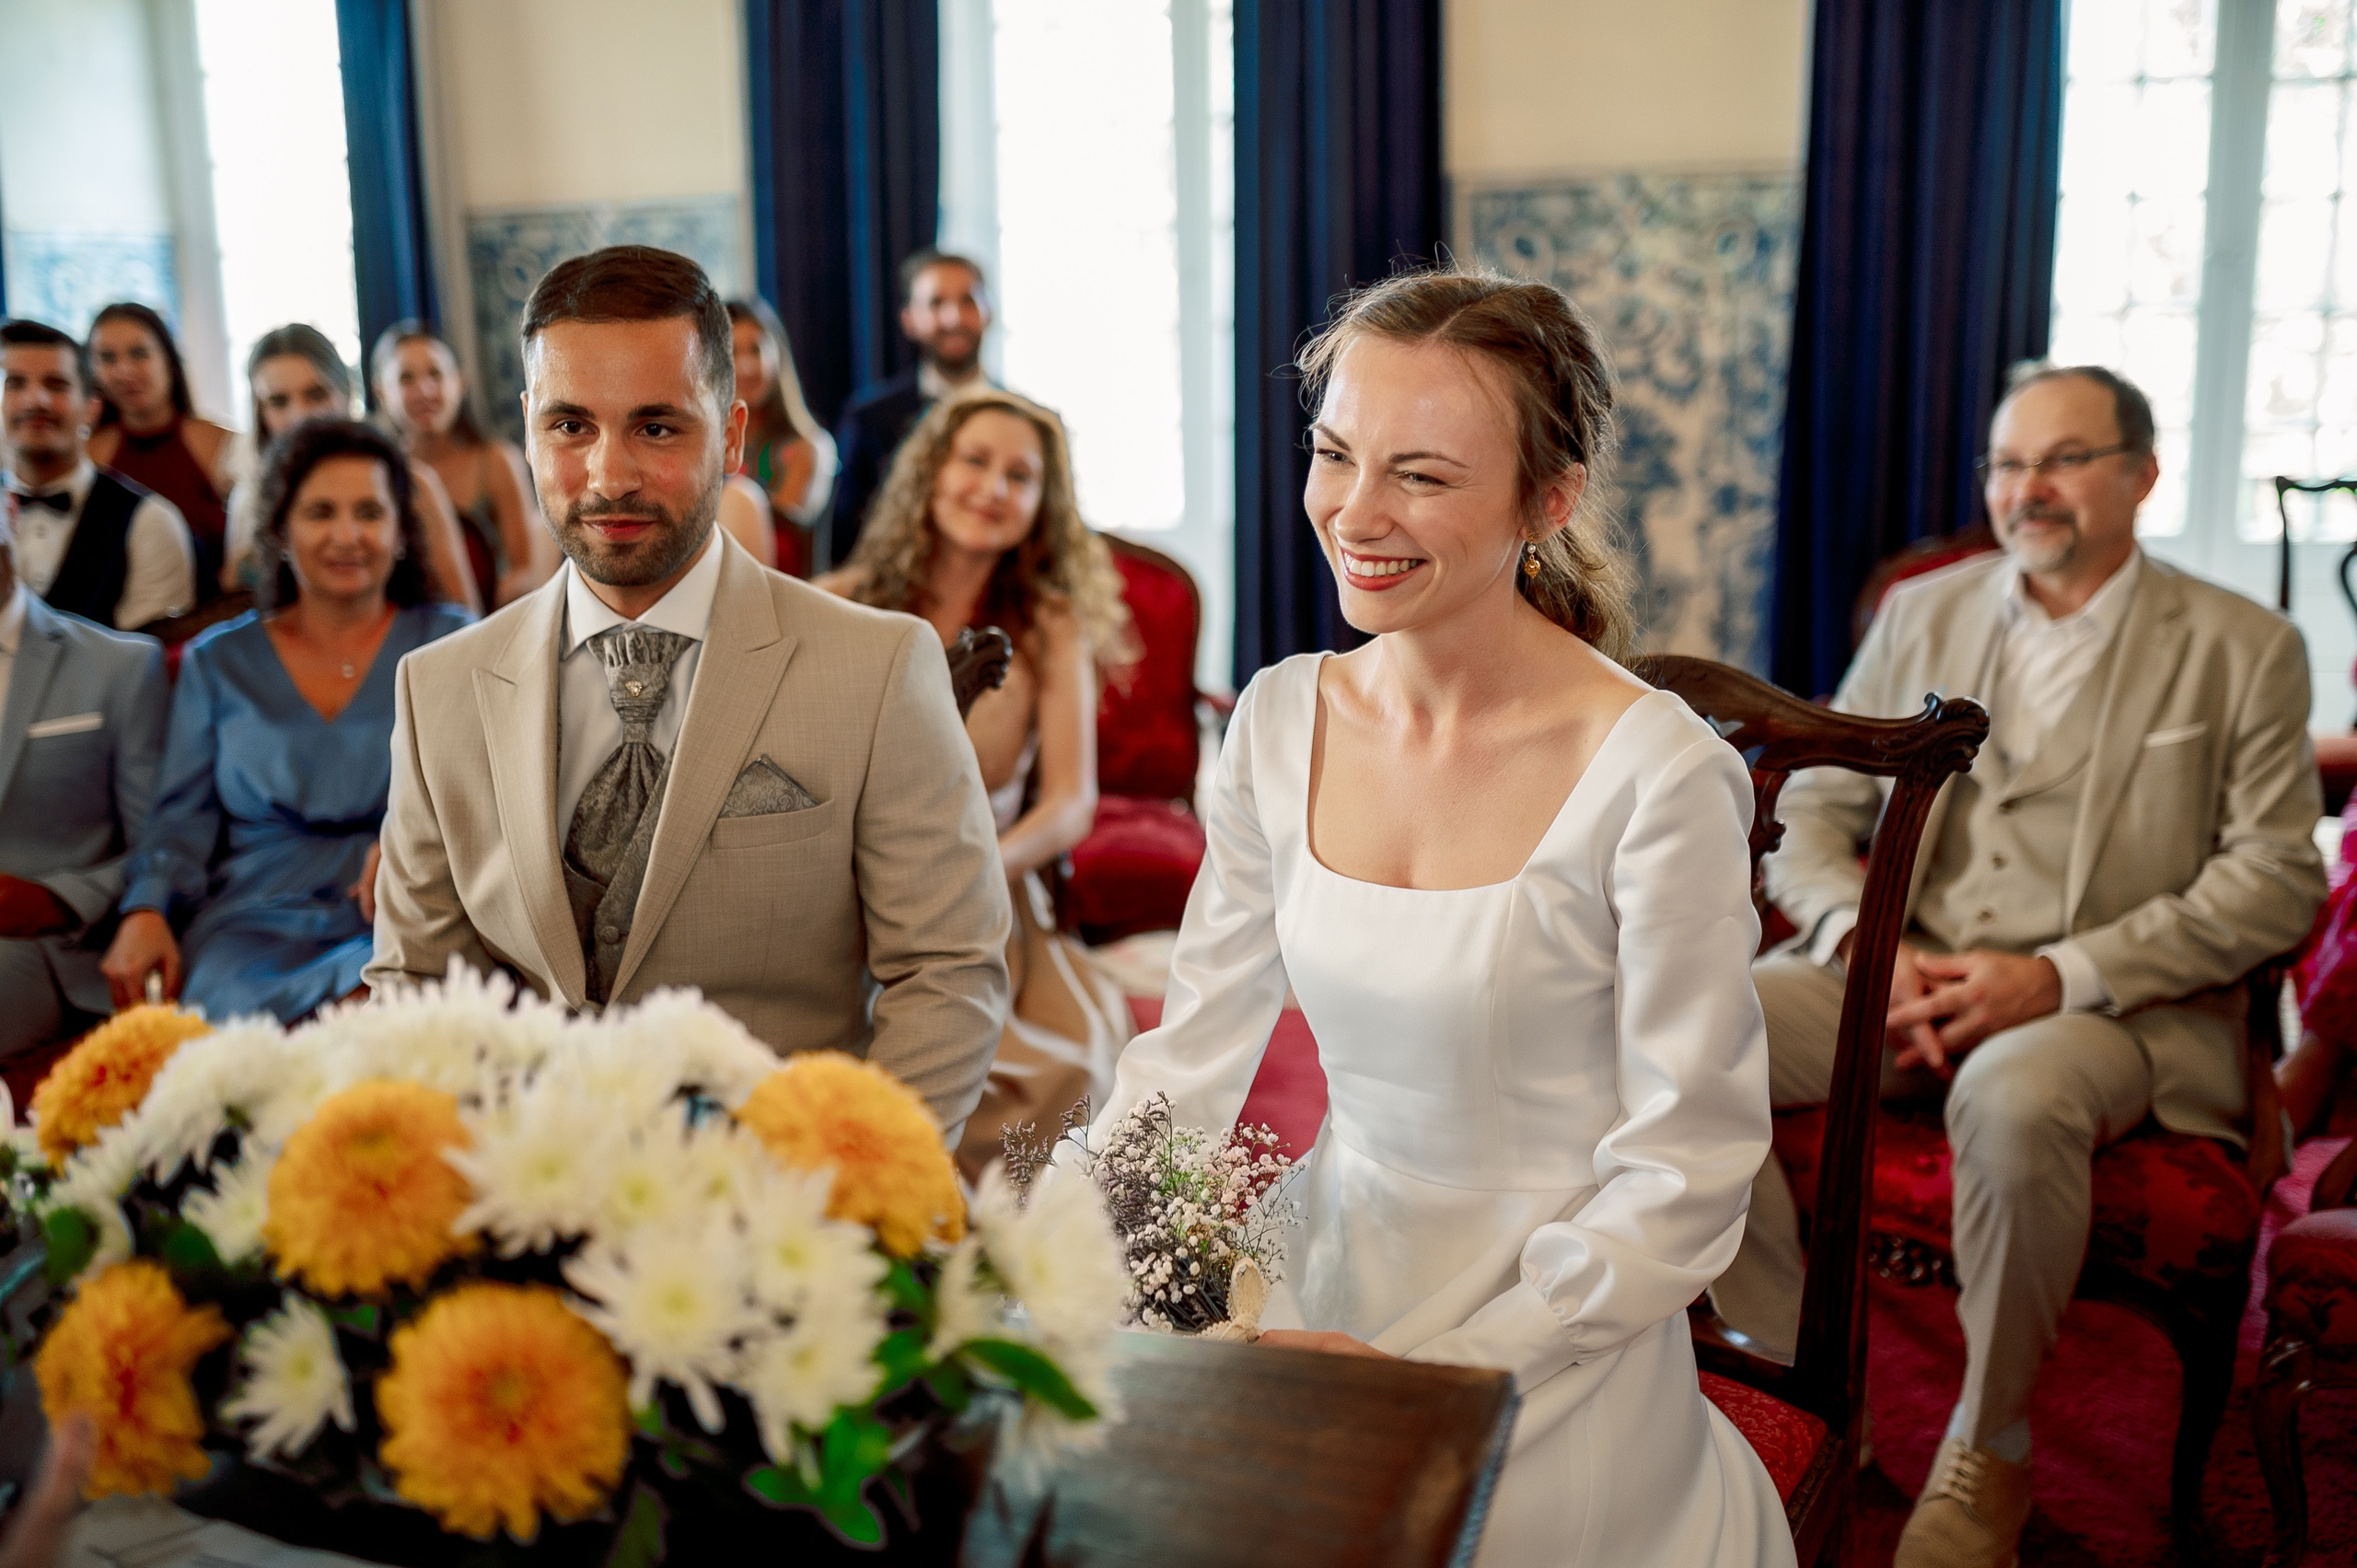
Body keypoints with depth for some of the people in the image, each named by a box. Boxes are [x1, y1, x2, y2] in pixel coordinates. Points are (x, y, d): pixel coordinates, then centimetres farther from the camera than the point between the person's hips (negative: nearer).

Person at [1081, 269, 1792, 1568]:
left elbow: (1684, 1179, -16)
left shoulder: (1657, 778, -21)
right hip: (1330, 1292, 5)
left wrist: (1441, 1367, -19)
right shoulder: (1281, 720, -4)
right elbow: (1193, 1053, 1)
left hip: (1553, 1367, -4)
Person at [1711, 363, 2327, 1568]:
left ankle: (1989, 1450, -13)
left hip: (2112, 1007, -3)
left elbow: (2277, 878, -3)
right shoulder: (1922, 615, 14)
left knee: (2014, 1096, -39)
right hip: (1902, 975, 4)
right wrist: (1866, 943, -10)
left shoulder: (2243, 650, 5)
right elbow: (1809, 811, 12)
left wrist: (2058, 974, -15)